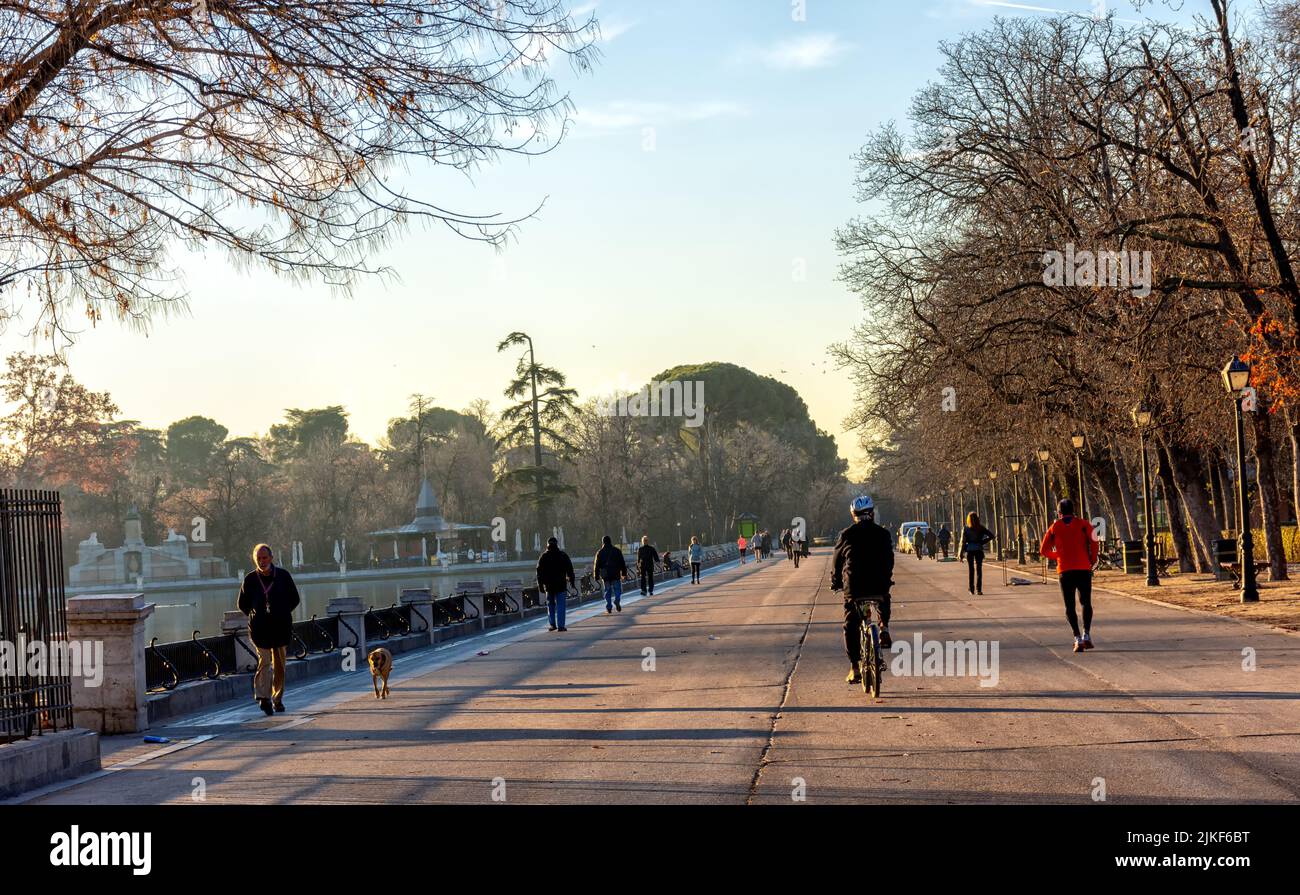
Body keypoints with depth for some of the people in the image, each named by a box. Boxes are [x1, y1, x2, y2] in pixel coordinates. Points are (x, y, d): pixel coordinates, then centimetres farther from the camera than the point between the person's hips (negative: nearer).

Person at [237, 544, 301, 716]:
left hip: (281, 626, 1)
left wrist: (282, 613, 4)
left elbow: (295, 599, 10)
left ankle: (277, 699, 18)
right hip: (259, 627, -1)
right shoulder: (250, 579, 0)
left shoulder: (283, 575, 1)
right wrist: (255, 616, 4)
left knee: (279, 664, 7)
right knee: (264, 661, -13)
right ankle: (264, 697, -17)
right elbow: (242, 604, 12)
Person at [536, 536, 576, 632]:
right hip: (561, 585, -1)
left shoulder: (543, 557, 3)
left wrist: (540, 585, 7)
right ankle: (560, 625, -6)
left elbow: (539, 572, 3)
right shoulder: (563, 555, 1)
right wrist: (572, 581, 10)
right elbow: (570, 570, 4)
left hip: (549, 585, 1)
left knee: (550, 605, 15)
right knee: (560, 605, -1)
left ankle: (552, 624, 12)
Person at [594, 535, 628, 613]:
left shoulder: (600, 552, 3)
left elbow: (597, 565, 3)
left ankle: (609, 608, 2)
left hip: (605, 575, 1)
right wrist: (624, 573, 11)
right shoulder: (617, 551, 4)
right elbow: (622, 563, 5)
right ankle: (617, 600, -23)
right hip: (616, 575, -1)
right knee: (617, 589, 5)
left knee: (607, 591, 7)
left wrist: (597, 576, 8)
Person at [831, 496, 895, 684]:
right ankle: (884, 628, 15)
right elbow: (889, 560, 14)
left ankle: (854, 667, 1)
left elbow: (837, 561, 8)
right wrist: (887, 579, 30)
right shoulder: (882, 534, 5)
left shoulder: (846, 535, 2)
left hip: (853, 586, -1)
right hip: (879, 584, 1)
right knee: (885, 600, 36)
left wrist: (835, 582, 22)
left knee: (851, 626, 7)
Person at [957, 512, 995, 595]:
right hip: (979, 549, 0)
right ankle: (979, 589, -9)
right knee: (979, 569, 1)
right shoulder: (981, 528, -2)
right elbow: (991, 535, -4)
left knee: (971, 570, 11)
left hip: (969, 550, 0)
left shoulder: (966, 529, -4)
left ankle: (972, 589, 13)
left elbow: (963, 542, -5)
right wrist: (983, 542, 3)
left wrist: (960, 555, -2)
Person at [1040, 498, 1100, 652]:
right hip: (1084, 569, 0)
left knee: (1069, 606, 6)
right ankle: (1087, 635, -4)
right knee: (1086, 603, 13)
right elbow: (1093, 542, -8)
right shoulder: (1083, 524, 6)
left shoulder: (1055, 527, 9)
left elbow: (1044, 550, 8)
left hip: (1065, 570, 0)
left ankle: (1078, 639, -8)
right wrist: (1093, 560, 4)